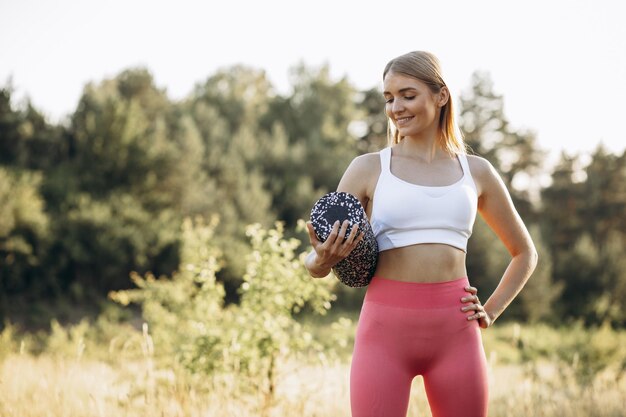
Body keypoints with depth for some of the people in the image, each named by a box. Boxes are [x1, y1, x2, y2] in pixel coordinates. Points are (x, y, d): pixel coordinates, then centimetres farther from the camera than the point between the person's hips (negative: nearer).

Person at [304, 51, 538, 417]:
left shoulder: (476, 172, 10)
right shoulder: (368, 169, 4)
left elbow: (525, 253, 22)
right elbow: (316, 262, 3)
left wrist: (492, 311, 9)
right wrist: (323, 259, -20)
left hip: (454, 331, 2)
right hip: (385, 328, -2)